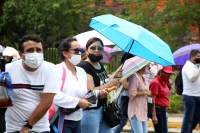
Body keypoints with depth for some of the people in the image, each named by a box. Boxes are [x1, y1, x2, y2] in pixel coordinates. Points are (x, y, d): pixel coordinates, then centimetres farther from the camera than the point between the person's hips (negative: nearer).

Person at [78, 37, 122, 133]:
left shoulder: (100, 65, 11)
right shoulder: (84, 67, -16)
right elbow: (91, 91, -22)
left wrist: (114, 78, 5)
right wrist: (111, 83, -18)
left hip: (103, 109, 9)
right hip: (90, 112, -9)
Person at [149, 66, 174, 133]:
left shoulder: (164, 82, 12)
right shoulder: (155, 83, -14)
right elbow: (152, 100, -18)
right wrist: (154, 115, -21)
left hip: (163, 110, 9)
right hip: (157, 110, -9)